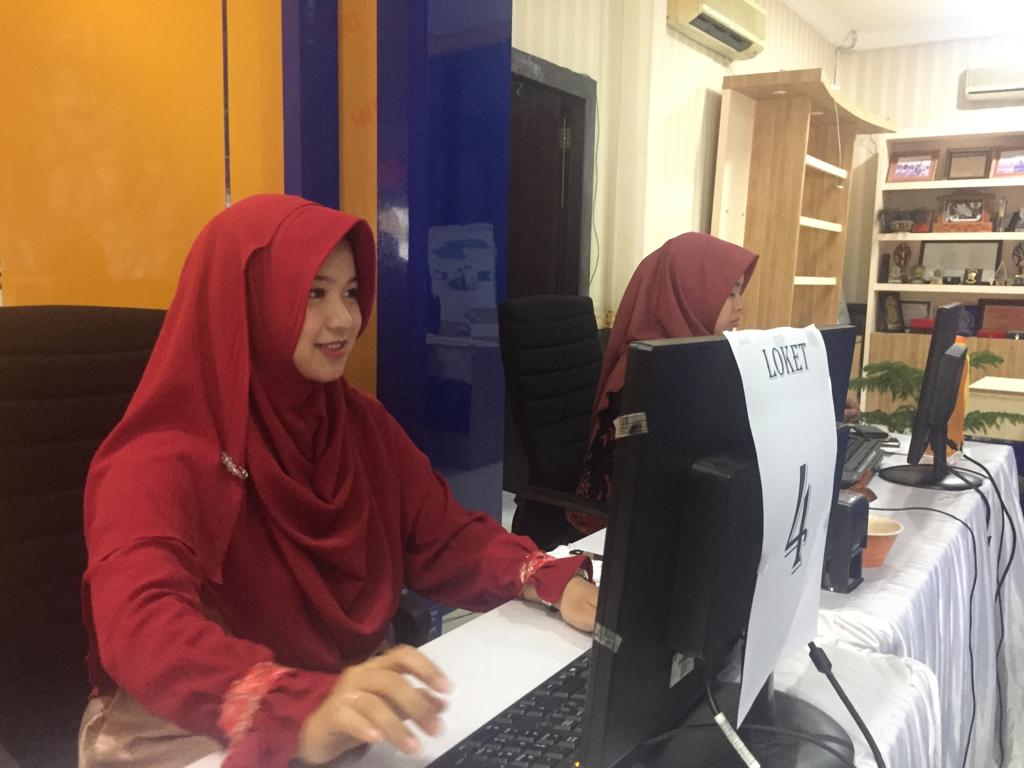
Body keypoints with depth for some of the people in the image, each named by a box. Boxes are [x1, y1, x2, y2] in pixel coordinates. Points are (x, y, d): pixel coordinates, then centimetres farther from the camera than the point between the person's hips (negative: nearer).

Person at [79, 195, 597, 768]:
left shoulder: (360, 422, 2)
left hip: (359, 713, 5)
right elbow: (143, 625, -32)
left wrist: (552, 581, -18)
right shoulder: (161, 462, -16)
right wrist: (303, 711, -48)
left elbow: (444, 538, 0)